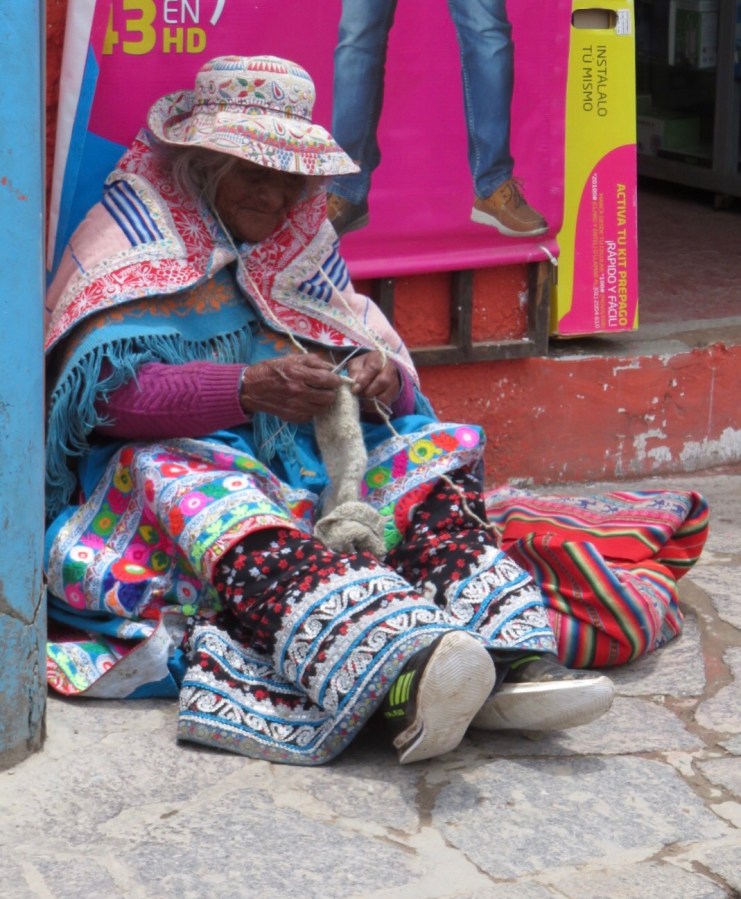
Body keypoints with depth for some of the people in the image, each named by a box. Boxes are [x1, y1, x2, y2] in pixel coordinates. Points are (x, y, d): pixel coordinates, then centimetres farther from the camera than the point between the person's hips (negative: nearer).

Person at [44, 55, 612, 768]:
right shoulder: (133, 230, 1)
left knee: (432, 457, -16)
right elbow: (104, 389, -14)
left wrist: (382, 378, -12)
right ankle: (394, 677, -64)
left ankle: (507, 659, -41)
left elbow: (385, 367, 14)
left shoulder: (304, 245, 20)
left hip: (303, 467, 6)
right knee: (230, 513, -38)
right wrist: (246, 389, -27)